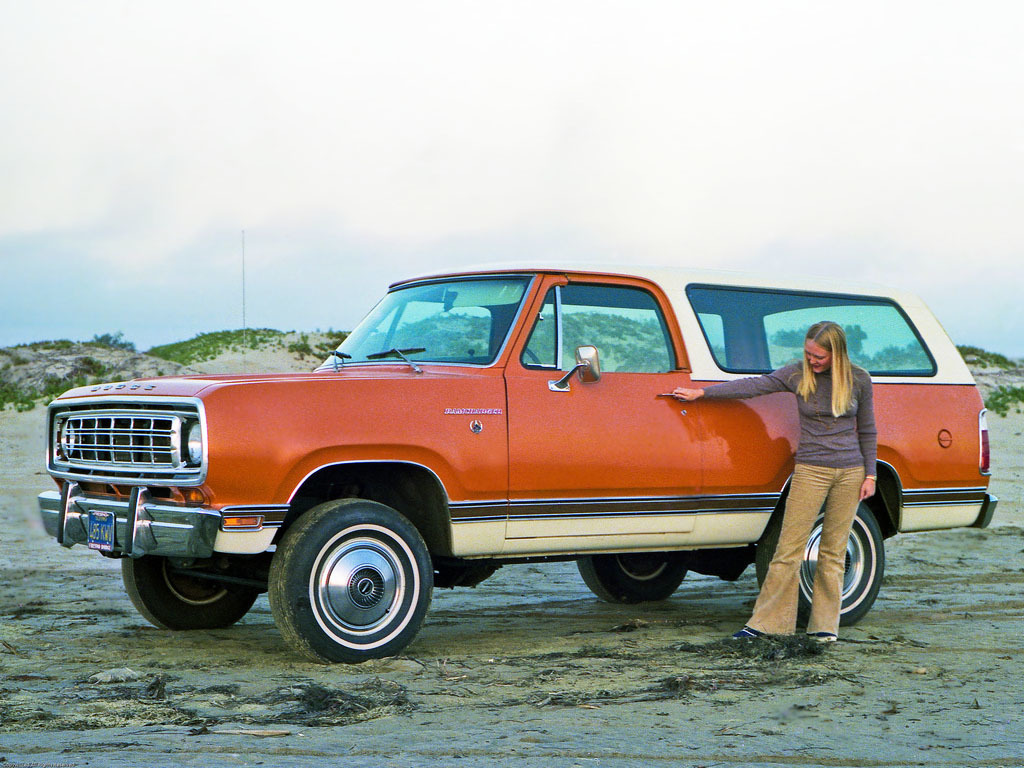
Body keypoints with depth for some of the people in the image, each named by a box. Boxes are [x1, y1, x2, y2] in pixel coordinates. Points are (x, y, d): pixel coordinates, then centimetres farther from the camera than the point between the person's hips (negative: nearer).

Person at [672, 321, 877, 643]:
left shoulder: (859, 380, 0)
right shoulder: (797, 374, -2)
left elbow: (866, 430, 8)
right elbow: (754, 386, -3)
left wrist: (870, 474, 5)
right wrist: (701, 392, -5)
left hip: (850, 471, 1)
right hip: (810, 469, -1)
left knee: (833, 552, 4)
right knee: (789, 549, -5)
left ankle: (825, 625, 13)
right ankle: (765, 622, 0)